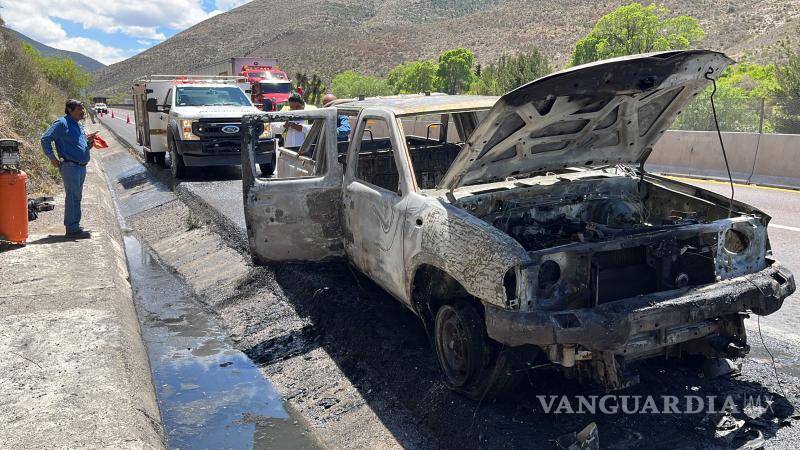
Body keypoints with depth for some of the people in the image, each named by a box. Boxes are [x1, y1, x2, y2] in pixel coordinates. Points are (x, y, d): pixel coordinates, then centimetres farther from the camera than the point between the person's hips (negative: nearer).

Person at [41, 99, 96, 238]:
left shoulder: (80, 126, 19)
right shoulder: (62, 124, -7)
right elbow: (45, 139, -11)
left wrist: (90, 141, 3)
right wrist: (52, 158, -11)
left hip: (81, 167, 9)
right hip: (70, 166, -9)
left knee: (77, 197, 14)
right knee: (72, 197, -8)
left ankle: (74, 226, 22)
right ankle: (72, 229, -6)